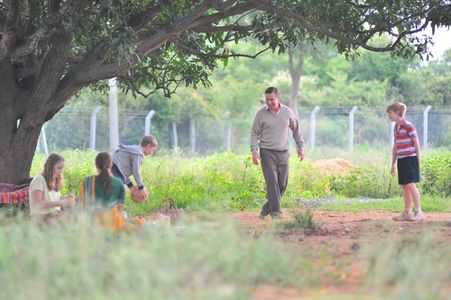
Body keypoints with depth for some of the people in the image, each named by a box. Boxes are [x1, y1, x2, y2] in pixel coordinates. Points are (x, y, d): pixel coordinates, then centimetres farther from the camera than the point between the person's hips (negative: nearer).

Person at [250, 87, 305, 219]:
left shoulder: (287, 112, 3)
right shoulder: (261, 113, -4)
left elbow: (296, 129, 16)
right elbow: (254, 134, -1)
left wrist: (300, 147, 15)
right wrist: (254, 151, -11)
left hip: (283, 153, 3)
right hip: (267, 152, -3)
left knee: (282, 184, 3)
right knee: (272, 182, -13)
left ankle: (267, 208, 18)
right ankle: (276, 211, -11)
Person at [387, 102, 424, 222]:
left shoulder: (408, 126, -10)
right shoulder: (395, 128, 15)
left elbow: (416, 144, -8)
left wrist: (418, 161, -9)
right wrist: (393, 164, 20)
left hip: (410, 158, -8)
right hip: (401, 159, 8)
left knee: (410, 184, -13)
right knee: (404, 186, 9)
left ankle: (419, 212, -12)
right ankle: (407, 213, 15)